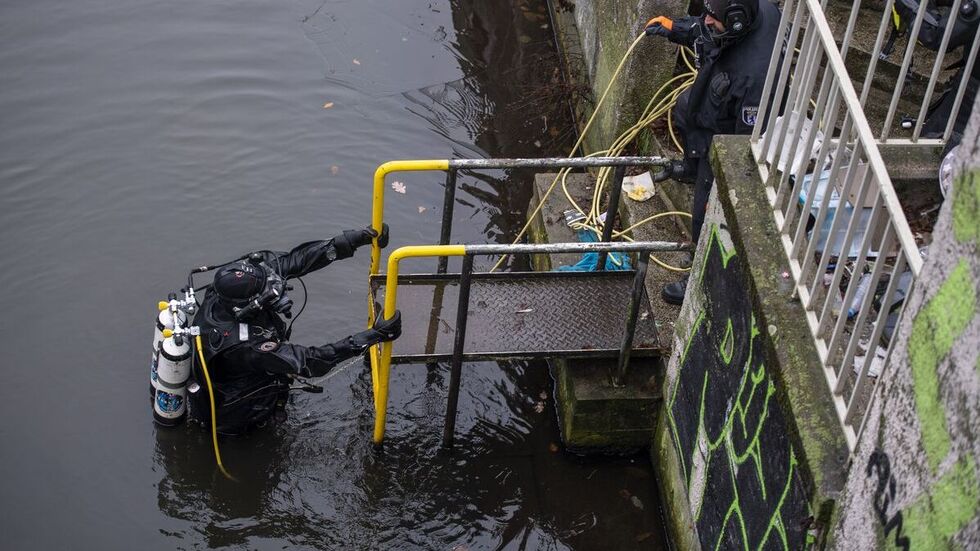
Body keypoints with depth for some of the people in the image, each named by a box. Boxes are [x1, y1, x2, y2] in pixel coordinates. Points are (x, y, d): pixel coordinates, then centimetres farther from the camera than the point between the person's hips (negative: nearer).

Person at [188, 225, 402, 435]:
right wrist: (375, 335, -39)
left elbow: (294, 261, -20)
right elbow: (311, 362, -36)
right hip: (233, 417, -7)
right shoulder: (247, 345, -42)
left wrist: (355, 239, -24)